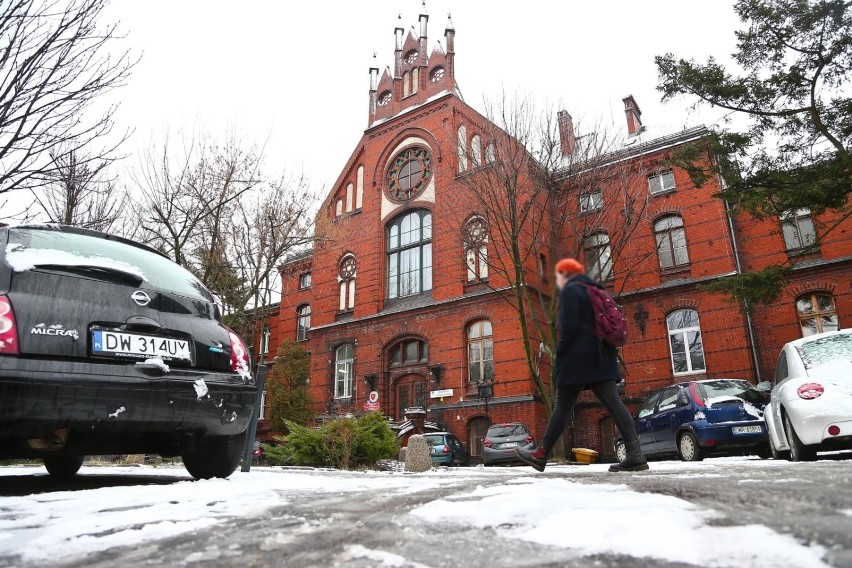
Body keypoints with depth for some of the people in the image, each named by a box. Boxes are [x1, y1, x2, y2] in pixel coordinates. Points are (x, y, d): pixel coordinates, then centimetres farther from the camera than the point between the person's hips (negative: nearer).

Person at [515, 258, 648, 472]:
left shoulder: (570, 290, -4)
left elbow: (569, 326, -15)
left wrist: (560, 353, -7)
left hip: (578, 358, -8)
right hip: (600, 357, 8)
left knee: (562, 406, -2)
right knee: (614, 402, -2)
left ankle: (541, 455, 6)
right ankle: (635, 454, -13)